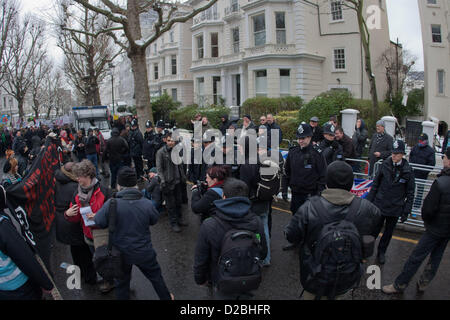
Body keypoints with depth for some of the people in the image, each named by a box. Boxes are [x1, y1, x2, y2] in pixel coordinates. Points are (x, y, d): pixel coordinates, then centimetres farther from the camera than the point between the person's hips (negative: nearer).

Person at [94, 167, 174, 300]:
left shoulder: (111, 204, -24)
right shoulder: (147, 204, -21)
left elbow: (98, 222, -11)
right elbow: (154, 220, -4)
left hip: (121, 253, 0)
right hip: (144, 253, 0)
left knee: (122, 282, 23)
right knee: (155, 275, 24)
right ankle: (166, 297, 42)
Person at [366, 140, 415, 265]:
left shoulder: (408, 171, -8)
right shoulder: (385, 164, -6)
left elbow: (410, 193, -1)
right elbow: (375, 184, 2)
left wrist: (406, 211, -3)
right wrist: (369, 201, 2)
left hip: (395, 208, 0)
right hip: (379, 204, 0)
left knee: (388, 232, 15)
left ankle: (381, 252, 35)